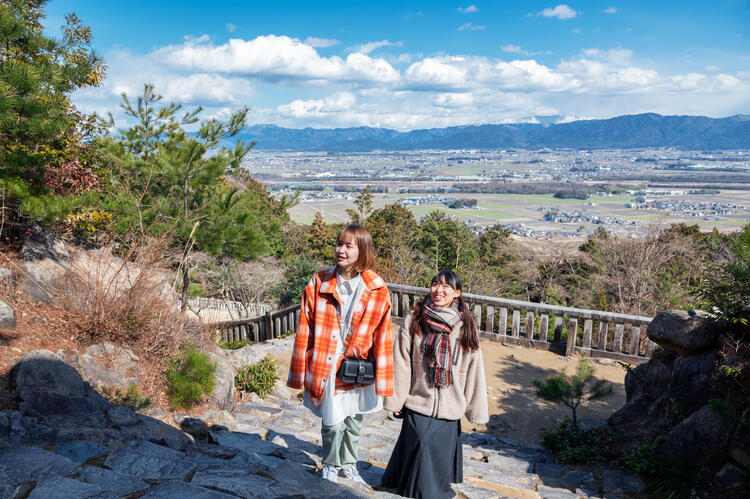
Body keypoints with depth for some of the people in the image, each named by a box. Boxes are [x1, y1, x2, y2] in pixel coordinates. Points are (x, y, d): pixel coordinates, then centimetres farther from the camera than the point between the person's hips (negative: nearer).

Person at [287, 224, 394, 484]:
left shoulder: (377, 290, -5)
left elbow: (382, 335, -1)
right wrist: (300, 371, -1)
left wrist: (382, 378, -1)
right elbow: (304, 329, -1)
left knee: (353, 422, 17)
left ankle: (348, 465, 43)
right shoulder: (319, 283, -4)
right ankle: (330, 467, 32)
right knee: (333, 422, 2)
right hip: (325, 368, -1)